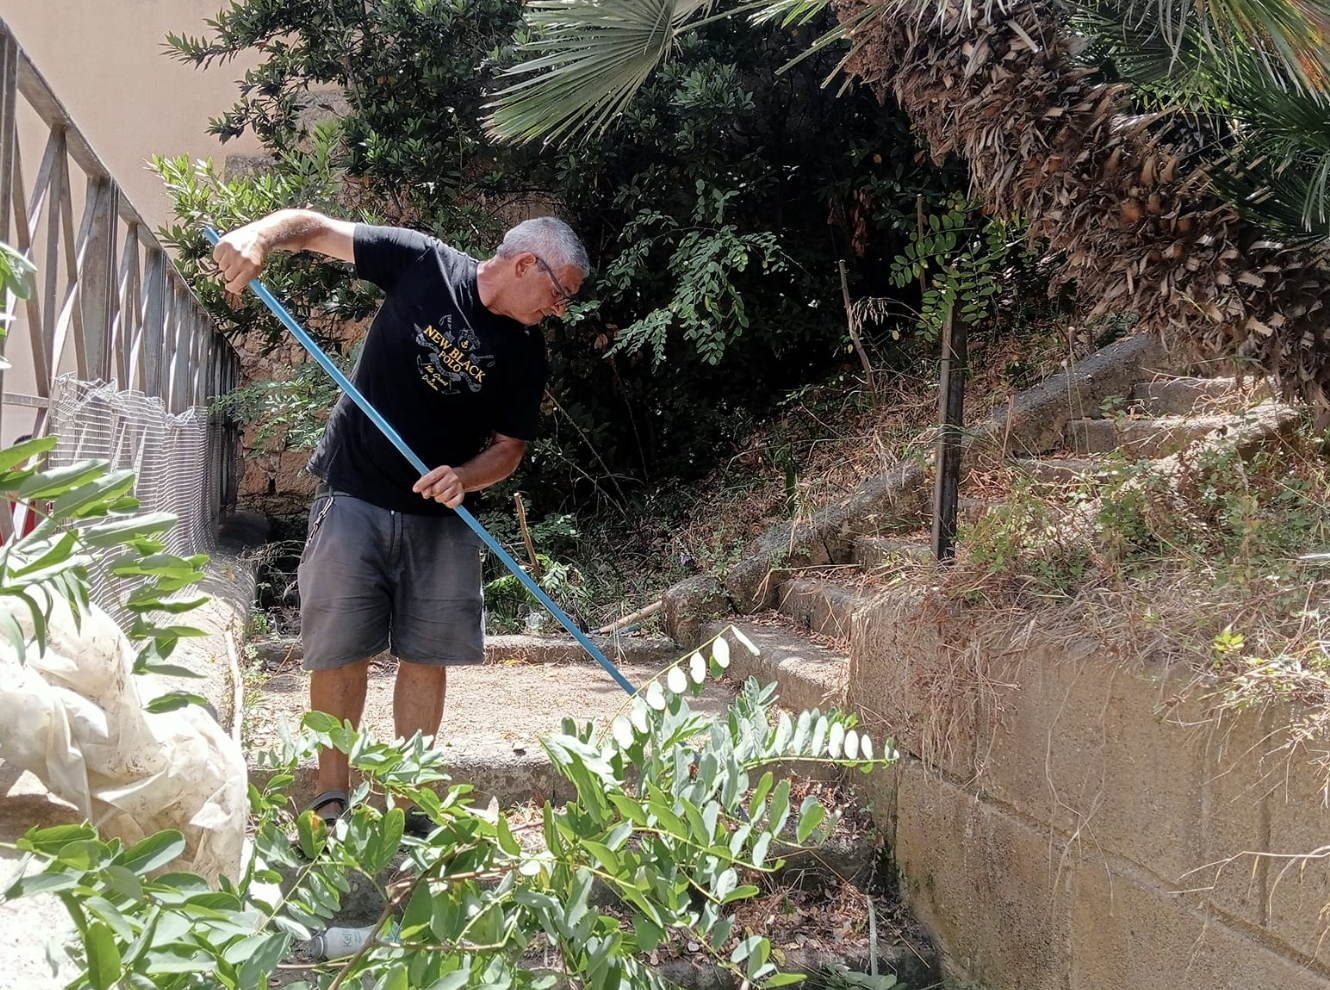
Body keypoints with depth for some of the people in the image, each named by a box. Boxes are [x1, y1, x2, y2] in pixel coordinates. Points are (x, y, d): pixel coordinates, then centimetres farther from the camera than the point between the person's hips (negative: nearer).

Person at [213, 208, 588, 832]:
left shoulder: (526, 354, 0)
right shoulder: (423, 265, -8)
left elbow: (509, 448, 5)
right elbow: (318, 227, -7)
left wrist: (462, 477, -17)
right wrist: (260, 235, -28)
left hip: (441, 514, 3)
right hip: (355, 496, -3)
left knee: (427, 654, 1)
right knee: (339, 652, -3)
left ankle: (409, 802, 11)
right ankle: (331, 801, 7)